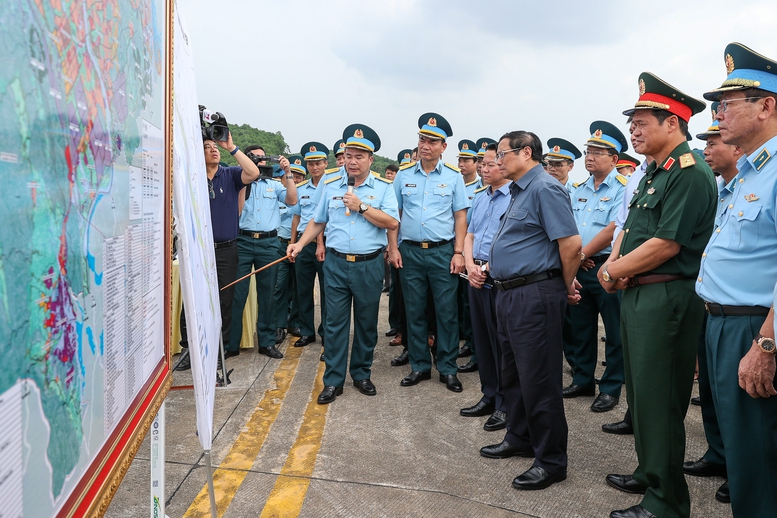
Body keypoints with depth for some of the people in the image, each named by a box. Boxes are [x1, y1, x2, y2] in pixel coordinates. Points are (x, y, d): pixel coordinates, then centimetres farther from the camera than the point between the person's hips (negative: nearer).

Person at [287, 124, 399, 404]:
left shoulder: (383, 187, 1)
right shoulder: (330, 186, 8)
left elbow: (392, 222, -11)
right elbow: (318, 222, 15)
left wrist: (361, 207, -14)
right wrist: (300, 244, 2)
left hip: (369, 265, -1)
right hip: (336, 264, 1)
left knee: (367, 323, 10)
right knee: (335, 323, 2)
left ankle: (361, 374, 26)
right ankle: (333, 381, 11)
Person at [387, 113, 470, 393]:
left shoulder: (453, 176, 2)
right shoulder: (403, 175, 6)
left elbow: (460, 216, 2)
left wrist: (459, 252, -5)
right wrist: (393, 248, 1)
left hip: (443, 252, -2)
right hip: (410, 252, 2)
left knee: (447, 312, 2)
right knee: (414, 312, 9)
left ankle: (448, 368, 15)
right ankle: (419, 366, 22)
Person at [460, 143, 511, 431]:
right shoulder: (479, 197, 15)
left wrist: (488, 267, -15)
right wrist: (471, 266, 2)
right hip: (477, 278, 8)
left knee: (502, 344, 0)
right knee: (482, 340, 14)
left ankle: (506, 405, 12)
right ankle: (489, 397, 27)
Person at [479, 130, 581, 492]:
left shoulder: (545, 189, -15)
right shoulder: (519, 191, 17)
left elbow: (571, 244, -20)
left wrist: (567, 287, -8)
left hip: (535, 296, -10)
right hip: (509, 294, 11)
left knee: (538, 380, -3)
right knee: (513, 374, 20)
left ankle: (551, 461, 10)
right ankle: (520, 438, 36)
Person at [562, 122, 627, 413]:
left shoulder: (622, 188, -9)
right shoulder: (580, 190, 14)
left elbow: (614, 230, -18)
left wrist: (582, 254, -12)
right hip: (579, 269, 7)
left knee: (615, 332, 4)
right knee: (580, 328, 15)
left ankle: (611, 388, 14)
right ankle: (583, 380, 29)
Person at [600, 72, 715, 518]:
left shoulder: (690, 173, -15)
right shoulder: (655, 172, 16)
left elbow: (667, 244, -22)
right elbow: (630, 228, 19)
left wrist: (613, 272, -10)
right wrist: (614, 264, 0)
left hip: (666, 298, -10)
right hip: (638, 295, 10)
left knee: (658, 401, -2)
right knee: (641, 393, 19)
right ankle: (648, 473, 36)